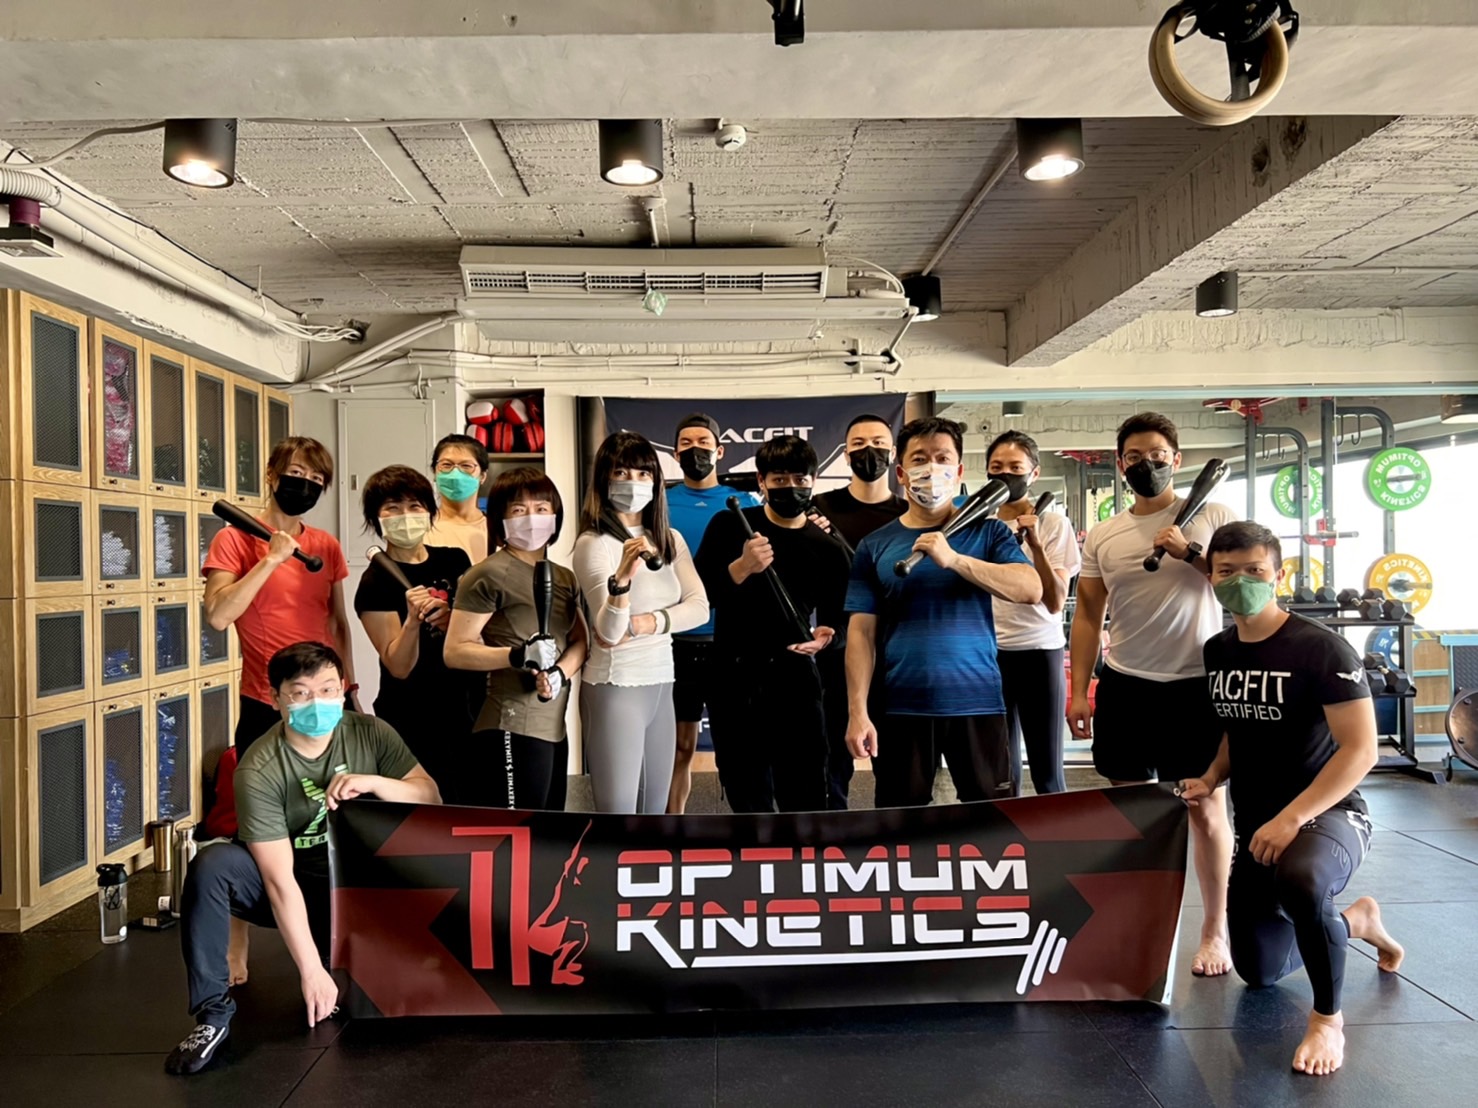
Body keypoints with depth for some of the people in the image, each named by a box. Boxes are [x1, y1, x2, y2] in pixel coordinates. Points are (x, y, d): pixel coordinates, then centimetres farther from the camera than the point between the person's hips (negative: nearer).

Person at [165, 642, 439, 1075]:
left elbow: (431, 798, -12)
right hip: (290, 889, -1)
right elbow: (280, 880, -24)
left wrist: (373, 783, -30)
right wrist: (310, 969, -27)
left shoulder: (372, 734, -12)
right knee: (211, 866, -29)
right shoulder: (259, 770, -21)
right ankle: (213, 1011, -18)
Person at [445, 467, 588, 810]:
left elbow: (581, 641, 10)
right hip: (512, 729, -8)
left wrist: (559, 673, -10)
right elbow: (454, 652, -10)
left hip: (555, 727, 8)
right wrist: (518, 656, -24)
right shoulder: (489, 576, -7)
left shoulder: (565, 578, 16)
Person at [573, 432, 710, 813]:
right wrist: (622, 579, -39)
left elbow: (699, 607, -1)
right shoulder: (593, 543, -11)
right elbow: (608, 632, -21)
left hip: (661, 683, 7)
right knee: (619, 812, -3)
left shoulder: (669, 539, 8)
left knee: (655, 809, 14)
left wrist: (647, 623, -15)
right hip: (614, 687, -6)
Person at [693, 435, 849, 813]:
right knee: (747, 799, 12)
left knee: (805, 799, 2)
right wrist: (742, 567, -24)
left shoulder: (828, 548, 5)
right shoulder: (730, 526, 1)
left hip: (794, 679, 0)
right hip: (733, 679, 0)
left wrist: (824, 636, -11)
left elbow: (834, 619, 12)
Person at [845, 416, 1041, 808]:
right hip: (900, 708, 0)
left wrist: (954, 559, -21)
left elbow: (1030, 590, -11)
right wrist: (858, 711, -7)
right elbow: (862, 633, 0)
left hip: (977, 703, 0)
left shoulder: (988, 532, 4)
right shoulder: (874, 546, 4)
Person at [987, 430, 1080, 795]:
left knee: (1047, 773, 1)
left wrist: (1034, 542, -19)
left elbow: (1055, 603, -13)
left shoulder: (1053, 523, -2)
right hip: (989, 654, 3)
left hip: (1039, 652, -3)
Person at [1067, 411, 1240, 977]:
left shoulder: (1212, 516, 0)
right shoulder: (1102, 536, 8)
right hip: (1124, 686, 3)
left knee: (1205, 808, 1)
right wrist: (1079, 691, 4)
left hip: (1195, 684, -3)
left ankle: (1215, 931, 16)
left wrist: (1191, 553, -17)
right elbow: (1088, 616, 10)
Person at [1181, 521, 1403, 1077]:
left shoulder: (1321, 648, -17)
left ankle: (1327, 1018, -16)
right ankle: (1356, 920, 41)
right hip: (1255, 827, 7)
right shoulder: (1217, 651, 2)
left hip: (1327, 814, -6)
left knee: (1299, 878, -42)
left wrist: (1291, 818, -29)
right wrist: (1211, 780, -1)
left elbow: (1360, 750, -21)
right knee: (1258, 971, 14)